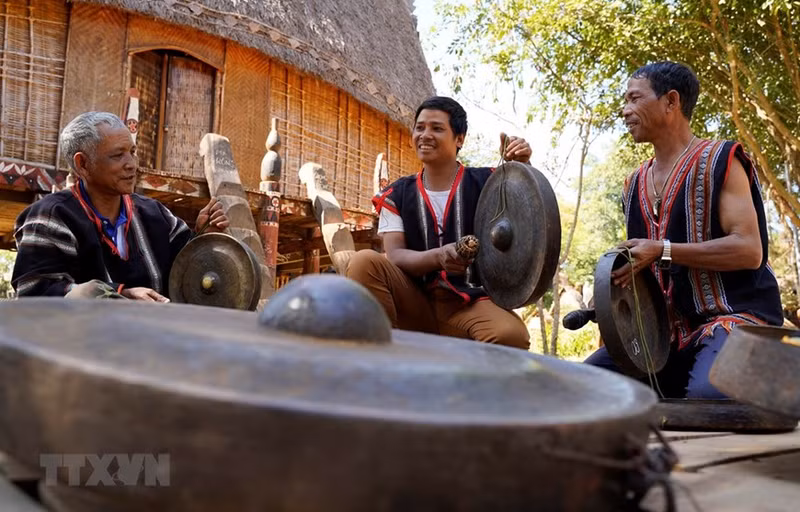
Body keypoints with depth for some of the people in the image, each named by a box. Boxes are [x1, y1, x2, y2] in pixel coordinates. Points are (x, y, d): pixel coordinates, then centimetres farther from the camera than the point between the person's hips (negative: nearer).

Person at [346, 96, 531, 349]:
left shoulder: (486, 182, 4)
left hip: (472, 305, -2)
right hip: (415, 305, 2)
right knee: (365, 261, -25)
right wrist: (438, 257, -23)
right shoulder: (396, 195, 9)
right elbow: (394, 255, -3)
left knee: (511, 336, -35)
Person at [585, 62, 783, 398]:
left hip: (735, 316, -6)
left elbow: (749, 250, -16)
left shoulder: (718, 161, -6)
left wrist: (663, 251, -23)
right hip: (668, 327, 7)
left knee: (707, 394, -35)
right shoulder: (635, 184, 15)